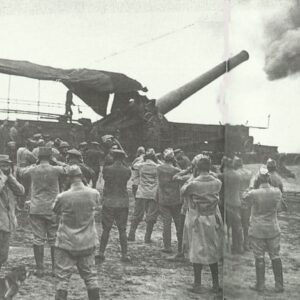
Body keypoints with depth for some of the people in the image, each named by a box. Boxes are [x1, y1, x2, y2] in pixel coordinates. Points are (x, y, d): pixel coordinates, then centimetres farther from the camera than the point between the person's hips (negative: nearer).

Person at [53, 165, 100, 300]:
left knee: (62, 276, 5)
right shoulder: (94, 194, -9)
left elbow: (55, 210, 2)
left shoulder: (62, 197, -17)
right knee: (90, 275, 15)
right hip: (87, 243, 3)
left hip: (66, 243, -3)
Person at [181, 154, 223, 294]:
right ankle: (215, 285, 22)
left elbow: (183, 191, -2)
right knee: (213, 252, 16)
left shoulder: (193, 183, -19)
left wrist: (193, 176, 2)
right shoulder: (217, 183, -8)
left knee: (197, 253, 8)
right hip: (213, 221, 4)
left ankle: (197, 285, 15)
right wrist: (196, 177, 7)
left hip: (196, 221, -3)